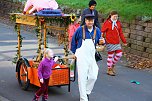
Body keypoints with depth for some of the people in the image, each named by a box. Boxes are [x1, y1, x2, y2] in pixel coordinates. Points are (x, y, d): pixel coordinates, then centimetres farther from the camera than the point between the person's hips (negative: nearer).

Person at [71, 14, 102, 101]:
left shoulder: (97, 30, 4)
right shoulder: (80, 30, -4)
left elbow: (99, 41, 18)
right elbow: (73, 40, 10)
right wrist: (74, 52, 10)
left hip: (92, 57, 3)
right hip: (82, 57, -3)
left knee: (93, 77, 2)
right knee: (82, 77, -5)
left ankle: (87, 92, 28)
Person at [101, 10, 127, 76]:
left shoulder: (118, 23, 10)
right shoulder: (107, 23, -8)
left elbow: (120, 33, 15)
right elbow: (102, 32, -9)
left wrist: (124, 41, 14)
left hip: (117, 42, 6)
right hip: (110, 42, -6)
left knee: (119, 54, 2)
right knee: (110, 55, 1)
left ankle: (112, 66, 23)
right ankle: (109, 70, 14)